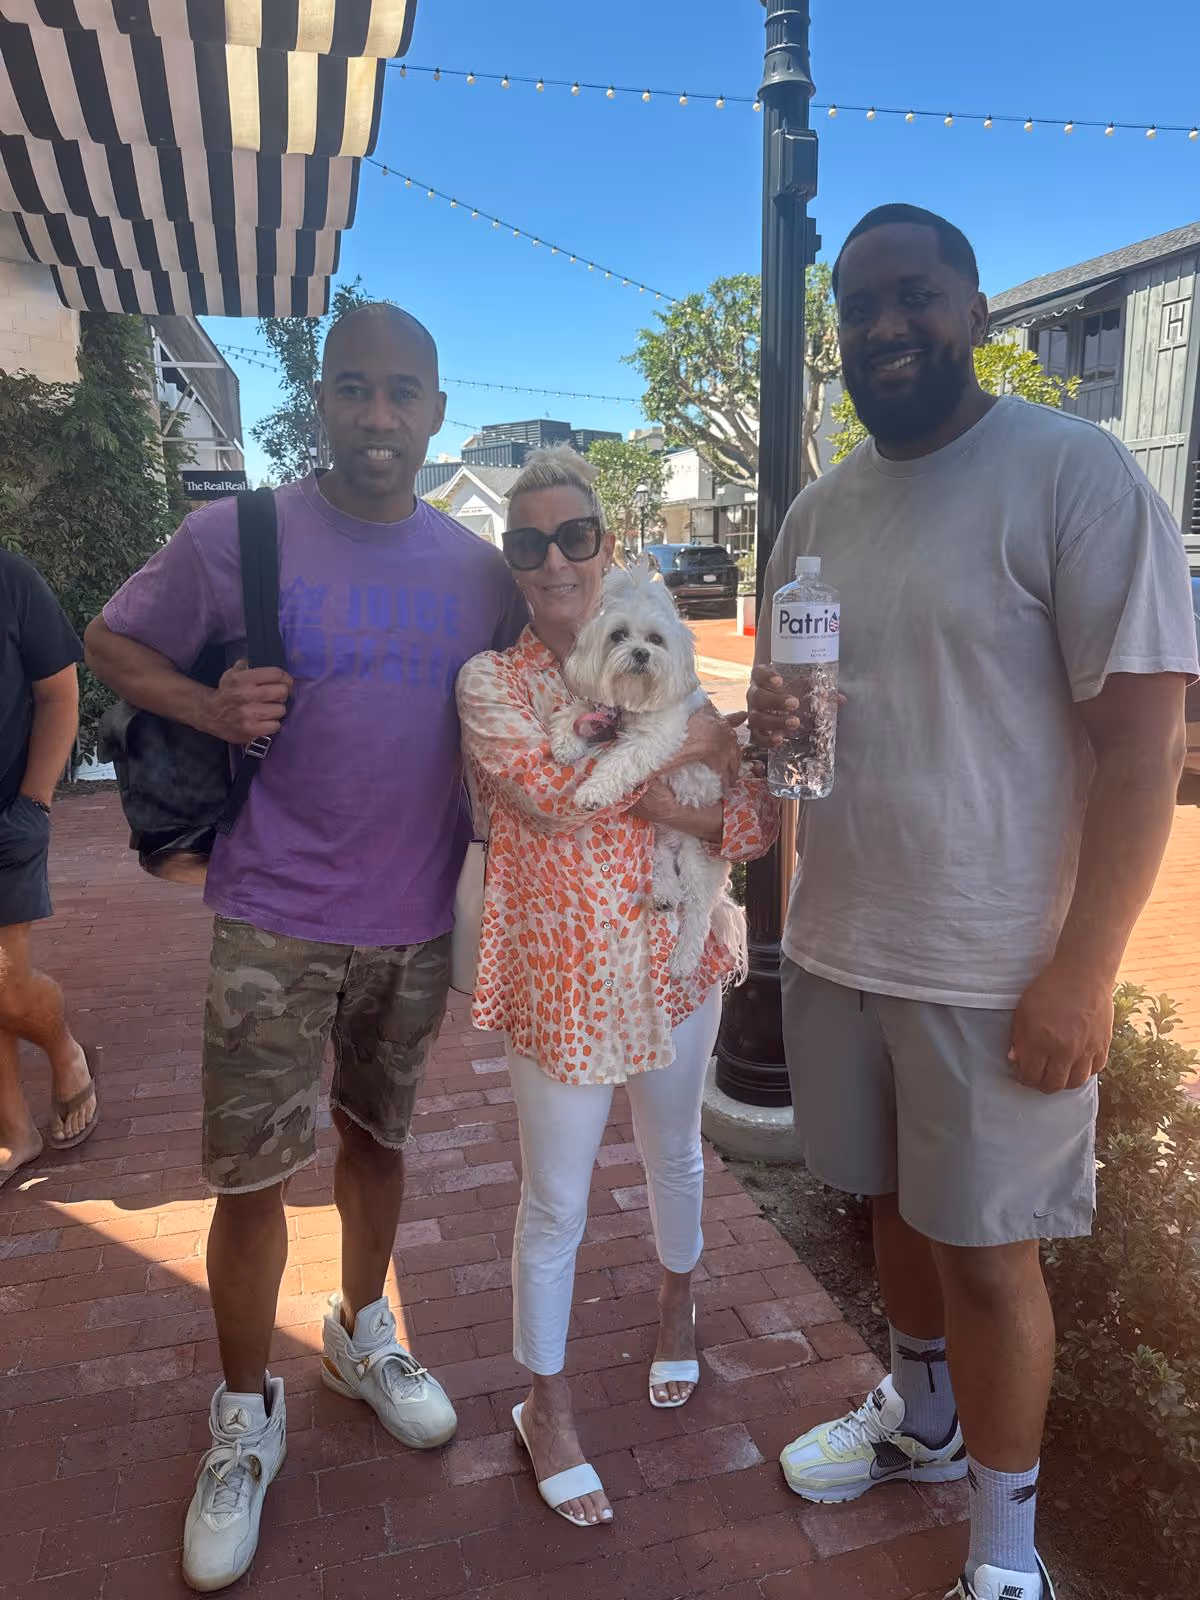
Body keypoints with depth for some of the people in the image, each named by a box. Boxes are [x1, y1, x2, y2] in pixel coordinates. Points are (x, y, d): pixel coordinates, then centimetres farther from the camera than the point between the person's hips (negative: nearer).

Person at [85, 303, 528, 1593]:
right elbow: (110, 644, 4)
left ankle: (362, 1335, 45)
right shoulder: (236, 539, -8)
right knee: (250, 1178, 4)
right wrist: (212, 708, -16)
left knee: (375, 1137, 20)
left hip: (418, 920, 3)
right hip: (274, 923, -3)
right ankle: (244, 1417, 30)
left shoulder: (478, 570, 2)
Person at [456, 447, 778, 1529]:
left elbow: (759, 825, -2)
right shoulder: (491, 681, -7)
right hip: (560, 974, -3)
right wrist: (683, 747, -18)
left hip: (672, 961, 4)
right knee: (556, 1205, 9)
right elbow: (546, 791, -26)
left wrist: (670, 806, -21)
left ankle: (679, 1302, 55)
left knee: (674, 1156, 24)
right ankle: (546, 1405, 34)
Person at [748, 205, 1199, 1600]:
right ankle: (922, 1417, 46)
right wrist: (767, 714, -6)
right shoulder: (820, 511, 9)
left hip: (994, 966, -5)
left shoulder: (1072, 472, -11)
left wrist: (1081, 972, -18)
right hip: (836, 944, 6)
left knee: (986, 1250, 7)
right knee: (895, 1203, 20)